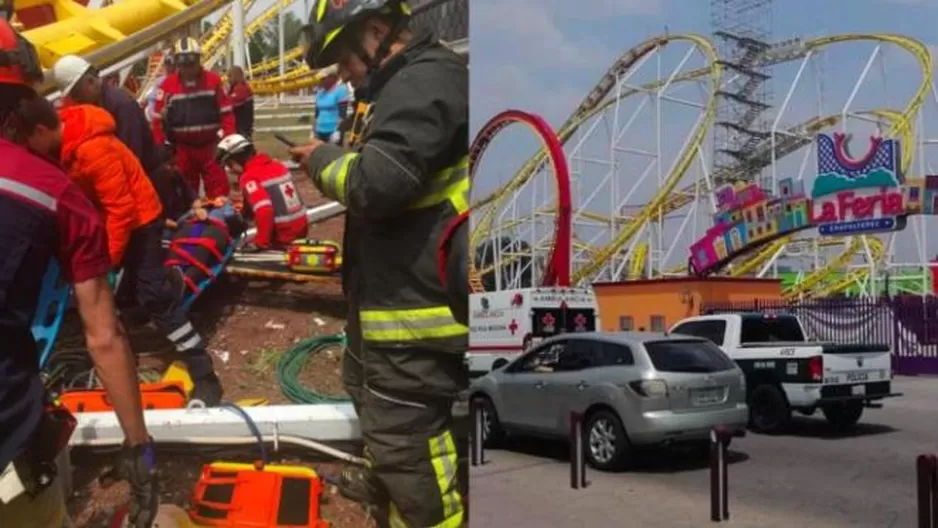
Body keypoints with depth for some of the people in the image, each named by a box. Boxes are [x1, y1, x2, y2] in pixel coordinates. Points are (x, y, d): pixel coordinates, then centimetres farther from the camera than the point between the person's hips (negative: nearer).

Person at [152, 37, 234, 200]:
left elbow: (226, 112, 2)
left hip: (210, 145, 0)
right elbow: (159, 118, -1)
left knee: (219, 187, 0)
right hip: (182, 148, 0)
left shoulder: (213, 80, 0)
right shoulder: (168, 85, -3)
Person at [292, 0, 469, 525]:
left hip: (418, 297, -12)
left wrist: (322, 159, -11)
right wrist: (335, 158, 8)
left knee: (406, 427, -5)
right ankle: (385, 479, 51)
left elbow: (377, 183, -29)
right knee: (369, 385, 29)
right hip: (393, 285, 12)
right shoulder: (409, 82, 15)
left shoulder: (427, 81, -20)